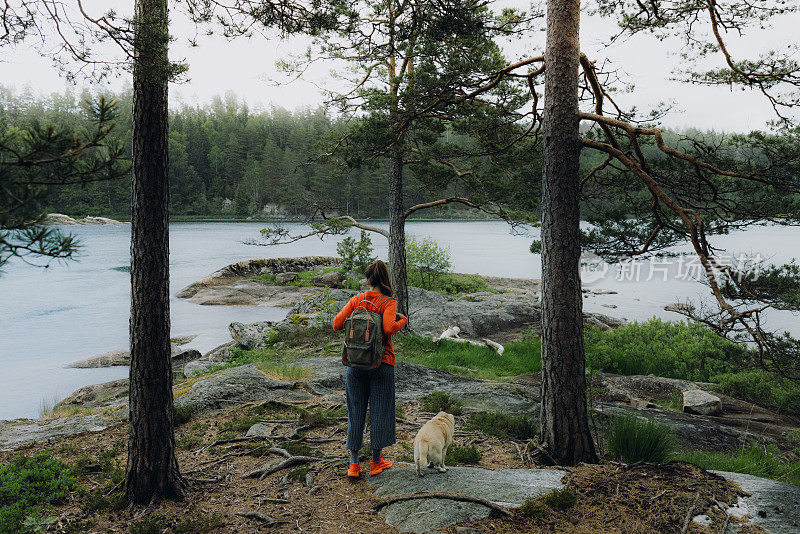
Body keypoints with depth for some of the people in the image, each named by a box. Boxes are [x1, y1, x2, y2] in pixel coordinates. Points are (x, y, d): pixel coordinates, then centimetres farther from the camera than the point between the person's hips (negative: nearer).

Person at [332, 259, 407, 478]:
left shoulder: (356, 300, 1)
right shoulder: (388, 303, -8)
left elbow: (336, 324, -2)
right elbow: (389, 329, -24)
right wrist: (402, 321, -5)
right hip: (381, 364, -3)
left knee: (355, 411, 11)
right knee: (379, 410, 9)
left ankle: (354, 463, 14)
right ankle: (376, 462, 19)